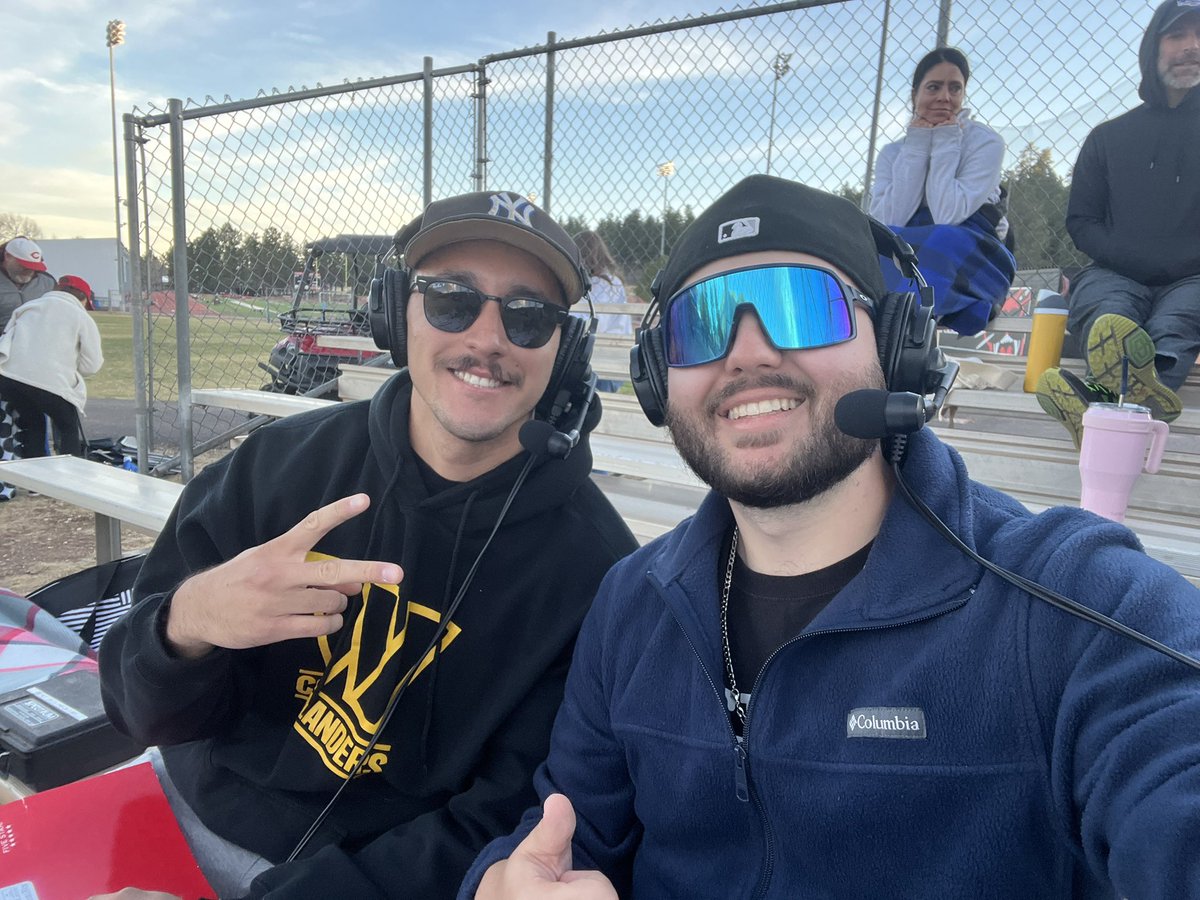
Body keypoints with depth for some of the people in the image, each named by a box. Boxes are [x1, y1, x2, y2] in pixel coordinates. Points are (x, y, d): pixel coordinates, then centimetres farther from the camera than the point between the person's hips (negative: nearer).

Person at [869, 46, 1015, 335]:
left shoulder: (985, 142, 1)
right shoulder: (893, 153, 11)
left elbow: (947, 216, -15)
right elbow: (888, 222, -9)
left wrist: (945, 145, -7)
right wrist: (916, 148, -6)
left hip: (973, 263, -3)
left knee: (944, 240, -36)